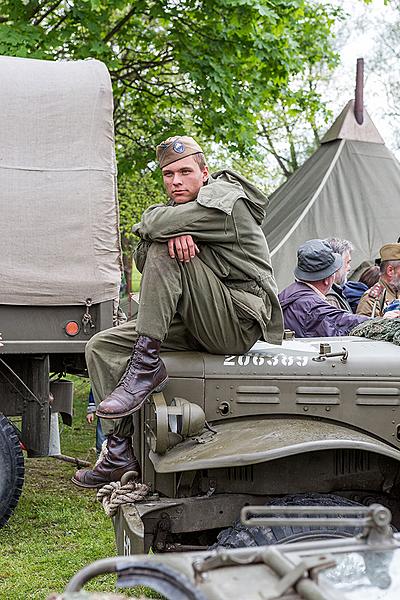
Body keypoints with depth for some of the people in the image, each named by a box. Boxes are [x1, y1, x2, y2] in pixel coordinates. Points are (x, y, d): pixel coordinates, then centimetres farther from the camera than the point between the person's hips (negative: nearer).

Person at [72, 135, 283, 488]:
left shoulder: (224, 197, -9)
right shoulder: (181, 209, 18)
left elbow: (150, 226, -22)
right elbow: (143, 262, 2)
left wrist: (157, 228, 2)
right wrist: (174, 232, -17)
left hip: (241, 323, -9)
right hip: (197, 327, 9)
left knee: (164, 250, -25)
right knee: (102, 348, 0)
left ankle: (146, 365, -26)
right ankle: (121, 454, -6)